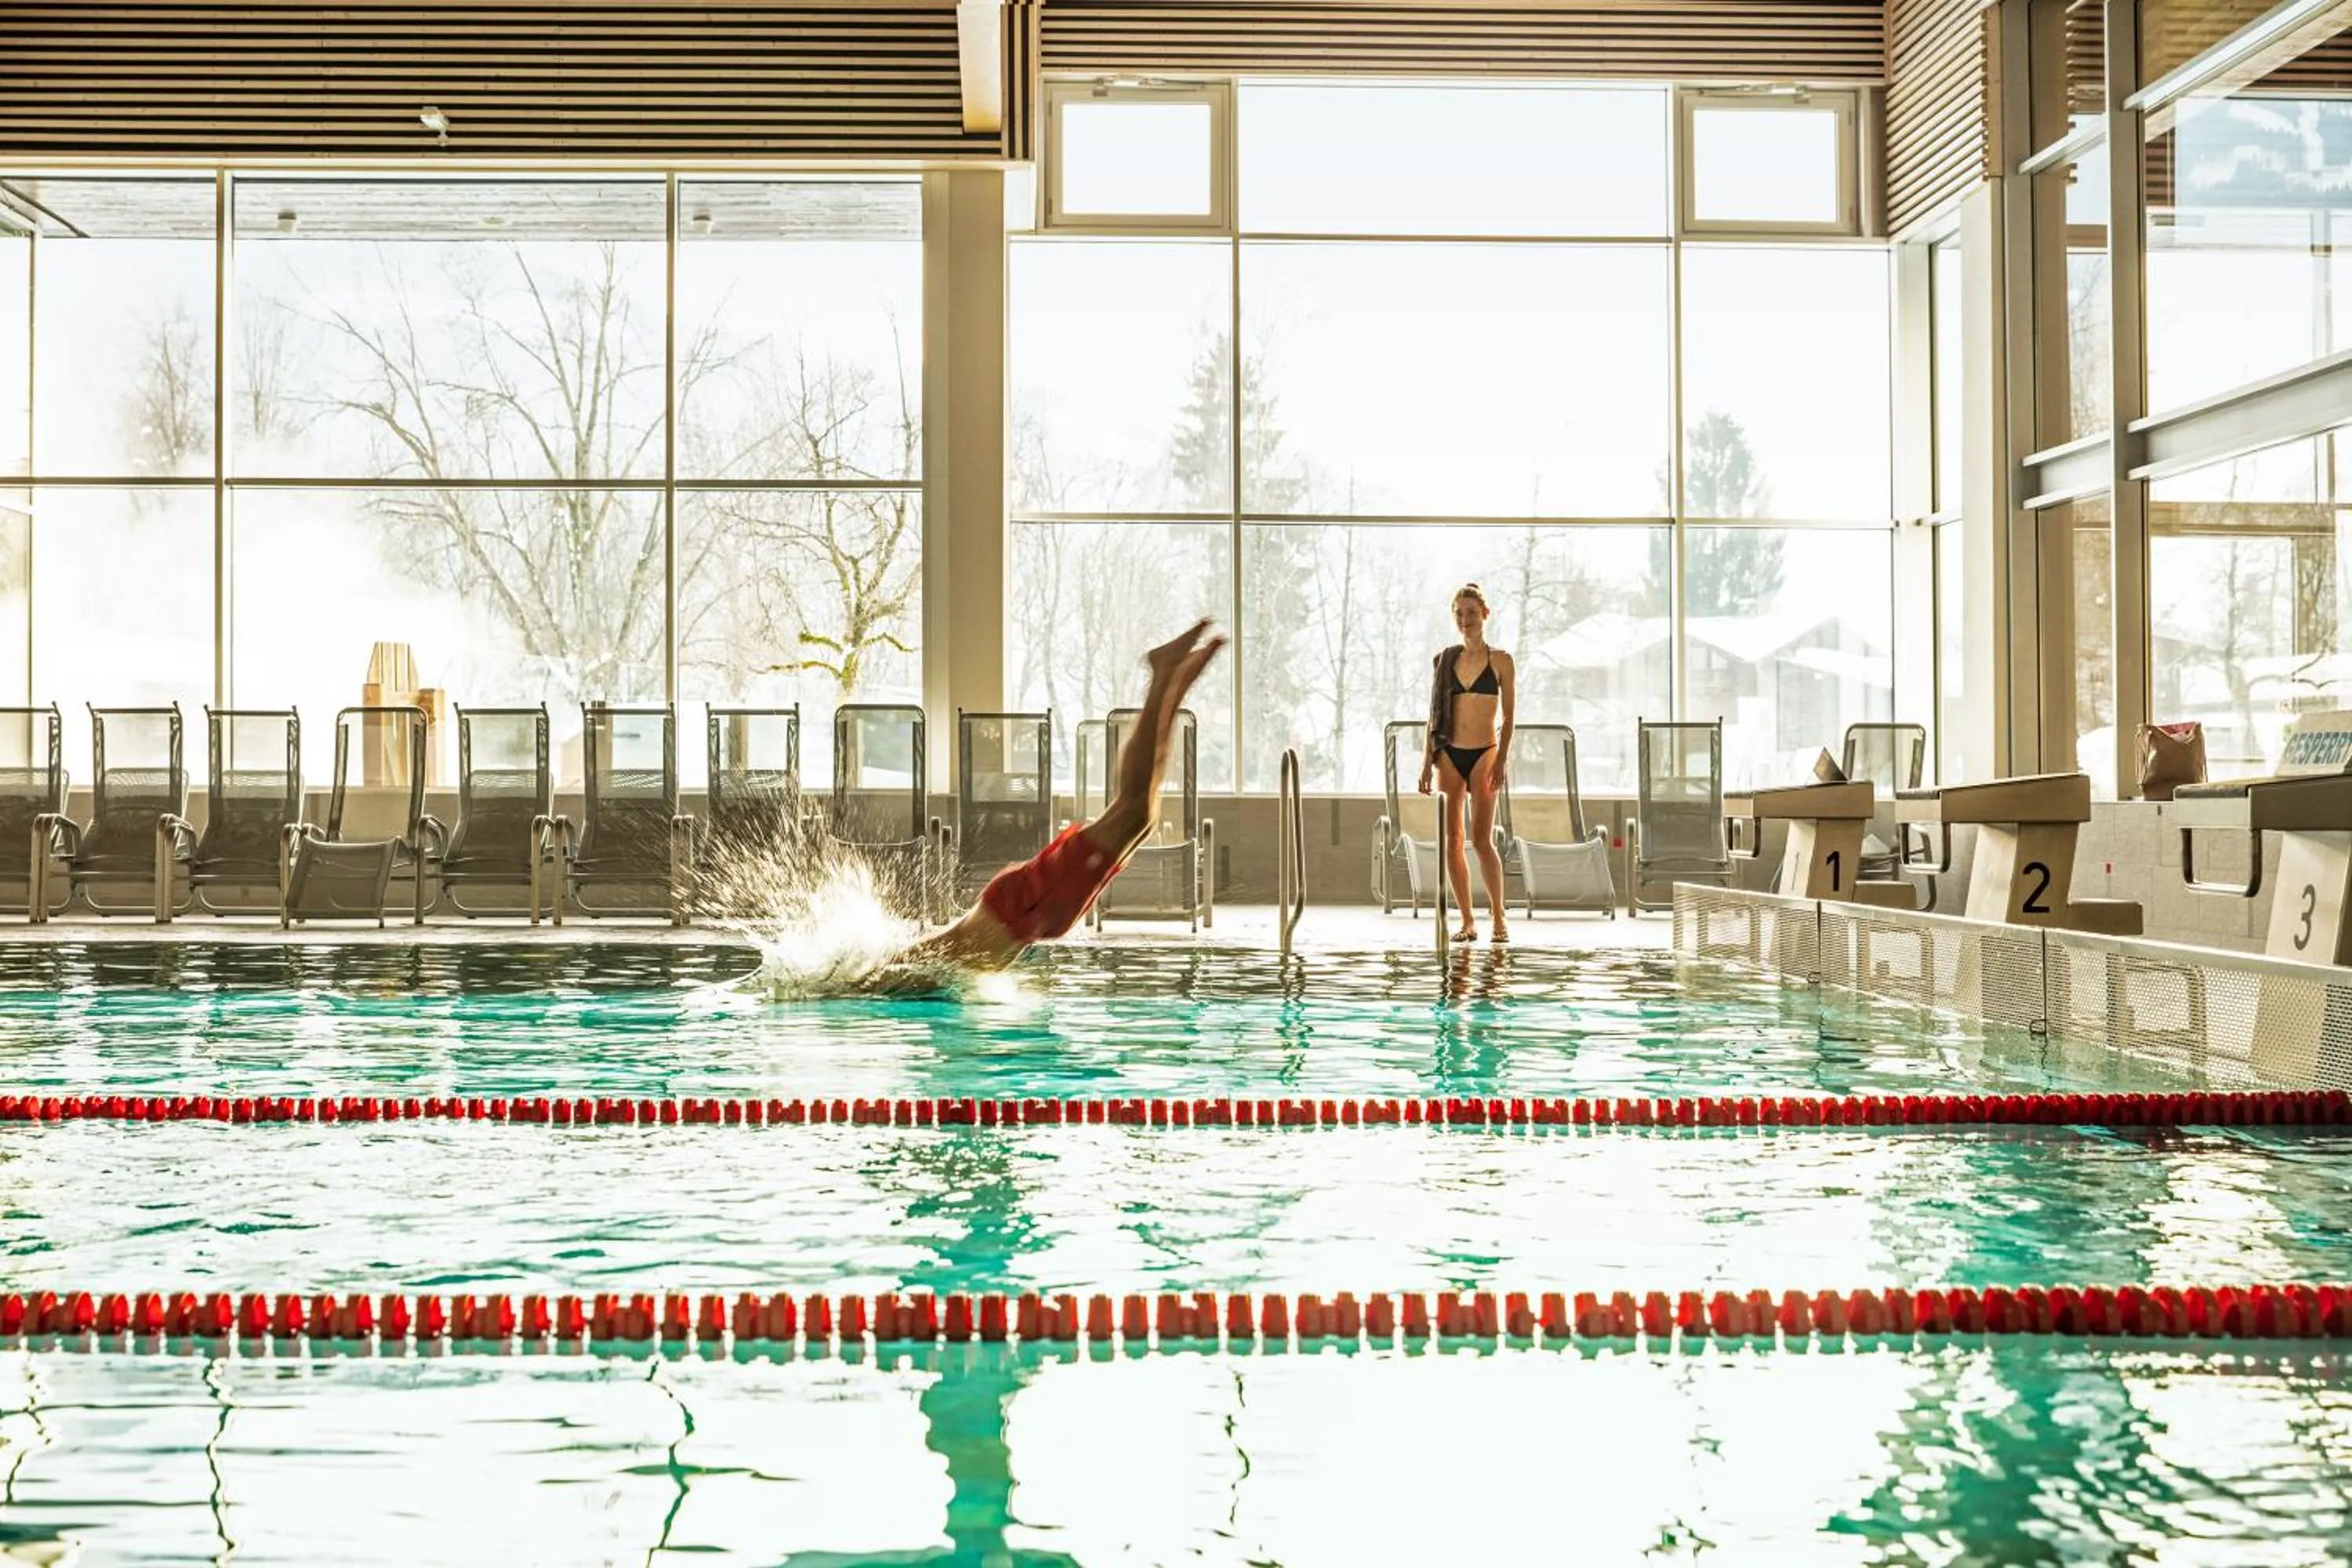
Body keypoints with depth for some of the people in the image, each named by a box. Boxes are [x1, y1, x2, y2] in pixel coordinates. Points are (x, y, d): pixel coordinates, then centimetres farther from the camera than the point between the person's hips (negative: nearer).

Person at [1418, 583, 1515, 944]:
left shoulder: (1500, 661, 2)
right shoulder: (1445, 660, 10)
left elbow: (1508, 717, 0)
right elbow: (1435, 715, 12)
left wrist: (1502, 760, -10)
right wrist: (1427, 762, 7)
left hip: (1483, 754, -3)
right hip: (1449, 755, 3)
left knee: (1482, 839, -10)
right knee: (1452, 840, 2)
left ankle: (1498, 919, 0)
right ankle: (1468, 921, 9)